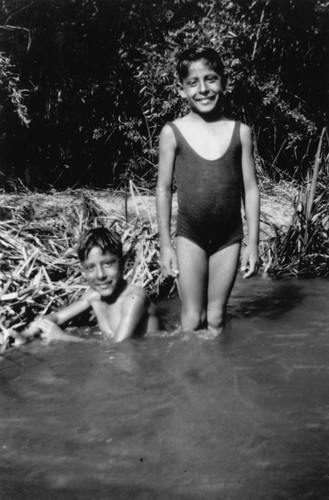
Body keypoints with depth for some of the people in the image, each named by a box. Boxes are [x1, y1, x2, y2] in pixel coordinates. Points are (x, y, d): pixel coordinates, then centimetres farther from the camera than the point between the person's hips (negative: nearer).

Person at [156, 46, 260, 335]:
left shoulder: (240, 132, -1)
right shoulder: (173, 132, -4)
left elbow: (250, 189, 2)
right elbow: (164, 189, 0)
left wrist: (253, 244, 1)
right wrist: (165, 244, 0)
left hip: (229, 235, 1)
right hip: (190, 234, -1)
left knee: (216, 318, 11)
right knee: (192, 319, 4)